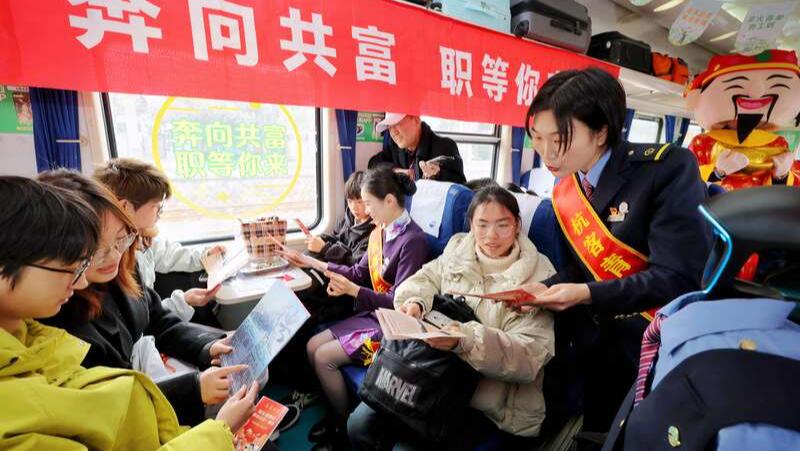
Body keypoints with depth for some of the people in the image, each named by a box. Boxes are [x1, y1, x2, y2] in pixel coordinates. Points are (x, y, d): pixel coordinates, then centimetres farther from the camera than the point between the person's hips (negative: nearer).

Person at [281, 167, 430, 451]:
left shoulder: (412, 240, -23)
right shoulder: (380, 232, 2)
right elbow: (359, 273, 9)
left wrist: (352, 290, -29)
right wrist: (310, 262, 9)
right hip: (372, 314, 8)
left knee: (324, 357, -9)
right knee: (312, 347, 4)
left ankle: (346, 426, 16)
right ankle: (338, 412, 23)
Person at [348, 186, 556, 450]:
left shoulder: (538, 275, -10)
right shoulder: (458, 248, 4)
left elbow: (530, 355, -17)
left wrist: (466, 340, -32)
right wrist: (415, 302, -15)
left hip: (488, 400, -4)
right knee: (361, 425, -7)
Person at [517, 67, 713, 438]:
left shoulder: (668, 168, -21)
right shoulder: (564, 191, -2)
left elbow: (681, 277, -23)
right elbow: (585, 263, 6)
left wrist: (589, 295, -29)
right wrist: (545, 288, -11)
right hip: (597, 342, 6)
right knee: (597, 433, 22)